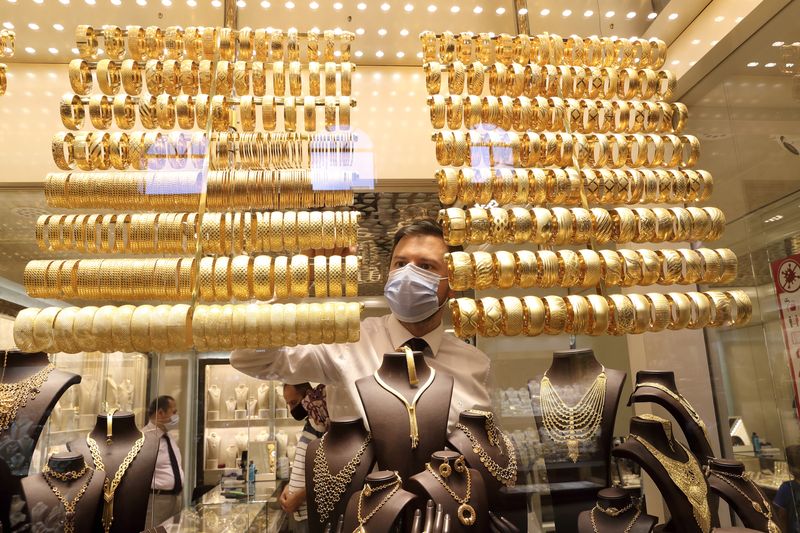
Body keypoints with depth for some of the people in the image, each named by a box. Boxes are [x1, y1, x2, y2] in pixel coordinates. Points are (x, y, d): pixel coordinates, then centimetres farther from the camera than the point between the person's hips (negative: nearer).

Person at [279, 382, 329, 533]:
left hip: (310, 513, -8)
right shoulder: (309, 424, 12)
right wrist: (289, 487, 7)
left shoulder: (320, 423, -16)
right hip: (299, 511, 8)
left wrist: (298, 497, -15)